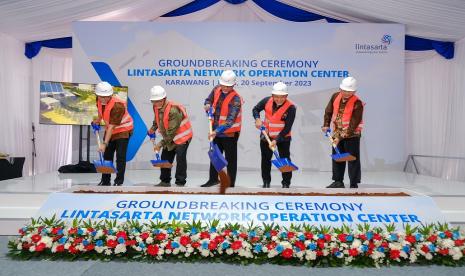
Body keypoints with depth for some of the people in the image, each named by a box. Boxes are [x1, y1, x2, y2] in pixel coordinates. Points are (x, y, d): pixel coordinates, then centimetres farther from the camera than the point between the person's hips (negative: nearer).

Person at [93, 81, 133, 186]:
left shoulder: (117, 105, -32)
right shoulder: (99, 99, -9)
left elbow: (112, 127, -33)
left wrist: (104, 143, -35)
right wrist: (98, 120, 9)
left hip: (123, 130, -7)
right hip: (110, 129, 8)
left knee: (120, 156, -10)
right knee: (107, 155, 10)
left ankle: (119, 181, 0)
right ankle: (105, 180, 20)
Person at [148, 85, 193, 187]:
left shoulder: (173, 110, -31)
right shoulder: (156, 107, -5)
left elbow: (172, 131, -29)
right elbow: (157, 120, 17)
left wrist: (161, 143, -27)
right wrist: (153, 128, -1)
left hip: (182, 136, -8)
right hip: (169, 137, 8)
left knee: (180, 158, -13)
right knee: (165, 158, 9)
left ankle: (180, 182, -3)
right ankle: (165, 181, 22)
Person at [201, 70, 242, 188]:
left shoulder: (236, 99, -22)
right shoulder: (216, 89, -2)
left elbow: (230, 120, -29)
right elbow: (209, 100, 15)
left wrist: (217, 131, -37)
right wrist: (207, 105, -10)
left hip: (230, 133, -7)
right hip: (216, 130, 7)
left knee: (230, 159, 4)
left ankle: (231, 183, 16)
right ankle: (213, 179, 31)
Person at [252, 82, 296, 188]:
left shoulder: (291, 107, -23)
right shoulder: (267, 101, -12)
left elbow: (287, 128, -22)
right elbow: (255, 109, 7)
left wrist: (276, 140, -27)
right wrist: (257, 119, -13)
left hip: (283, 137, -3)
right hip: (266, 135, 4)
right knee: (266, 159, 11)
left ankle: (286, 183, 15)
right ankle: (266, 181, 25)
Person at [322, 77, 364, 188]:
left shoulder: (357, 103, -19)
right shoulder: (335, 96, -2)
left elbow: (353, 124, -21)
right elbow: (328, 111, 10)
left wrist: (341, 137, -23)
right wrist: (326, 125, -3)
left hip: (352, 135, -6)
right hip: (337, 133, 6)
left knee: (353, 160, -1)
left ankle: (354, 184, 9)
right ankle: (338, 181, 25)